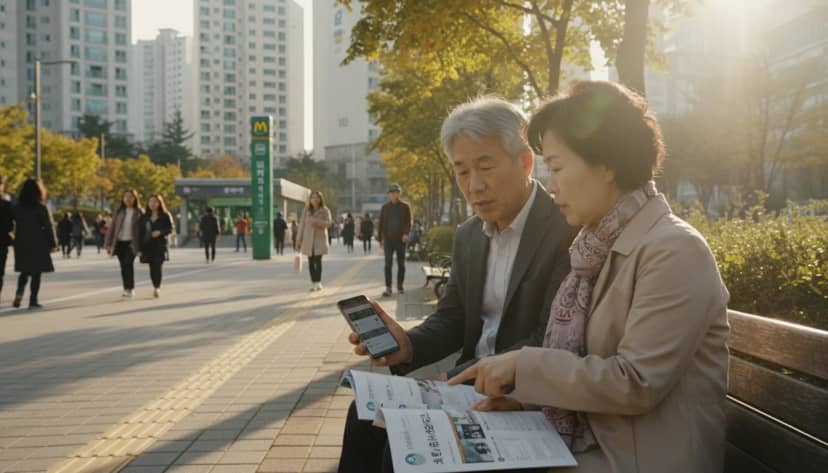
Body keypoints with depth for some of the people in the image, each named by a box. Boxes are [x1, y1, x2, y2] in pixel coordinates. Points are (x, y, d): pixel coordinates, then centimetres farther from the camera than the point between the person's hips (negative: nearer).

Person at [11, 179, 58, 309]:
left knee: (24, 271, 16)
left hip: (21, 245, 4)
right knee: (36, 273, 3)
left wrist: (15, 240, 9)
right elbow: (49, 227, -8)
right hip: (38, 245, -4)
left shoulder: (16, 208, 5)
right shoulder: (42, 208, -8)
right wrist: (53, 244, -2)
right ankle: (33, 301, 0)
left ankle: (19, 292, -7)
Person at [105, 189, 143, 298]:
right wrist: (109, 244, 4)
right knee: (123, 267, 6)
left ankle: (131, 289, -19)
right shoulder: (119, 212, 7)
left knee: (128, 263, -22)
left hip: (132, 243, -4)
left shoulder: (139, 213, 0)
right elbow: (112, 228, 9)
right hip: (119, 243, 4)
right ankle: (126, 289, 14)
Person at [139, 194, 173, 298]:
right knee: (152, 268, 4)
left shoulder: (165, 216, 2)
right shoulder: (144, 217, 9)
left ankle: (157, 288, -9)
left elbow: (170, 229, -1)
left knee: (157, 266, -11)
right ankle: (156, 287, 16)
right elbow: (140, 233, 7)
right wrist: (140, 248, 1)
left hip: (160, 246, -3)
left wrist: (160, 232, -20)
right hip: (148, 246, 3)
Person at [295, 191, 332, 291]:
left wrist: (316, 221, -23)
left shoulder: (325, 211, 1)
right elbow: (302, 225, 6)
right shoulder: (306, 210, 6)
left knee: (318, 260, -13)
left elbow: (328, 223, -8)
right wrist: (299, 240, 4)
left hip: (320, 239, -2)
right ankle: (313, 283, 9)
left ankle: (318, 282, -9)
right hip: (308, 239, 2)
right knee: (311, 262, 2)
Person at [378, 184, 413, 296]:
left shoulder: (405, 206, 4)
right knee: (388, 264, -10)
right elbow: (381, 223, 10)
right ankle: (388, 288, -12)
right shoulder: (385, 207, 8)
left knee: (401, 264, 8)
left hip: (401, 239, 0)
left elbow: (408, 221, -3)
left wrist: (406, 233, -20)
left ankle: (400, 285, 23)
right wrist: (380, 239, 7)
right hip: (388, 239, 0)